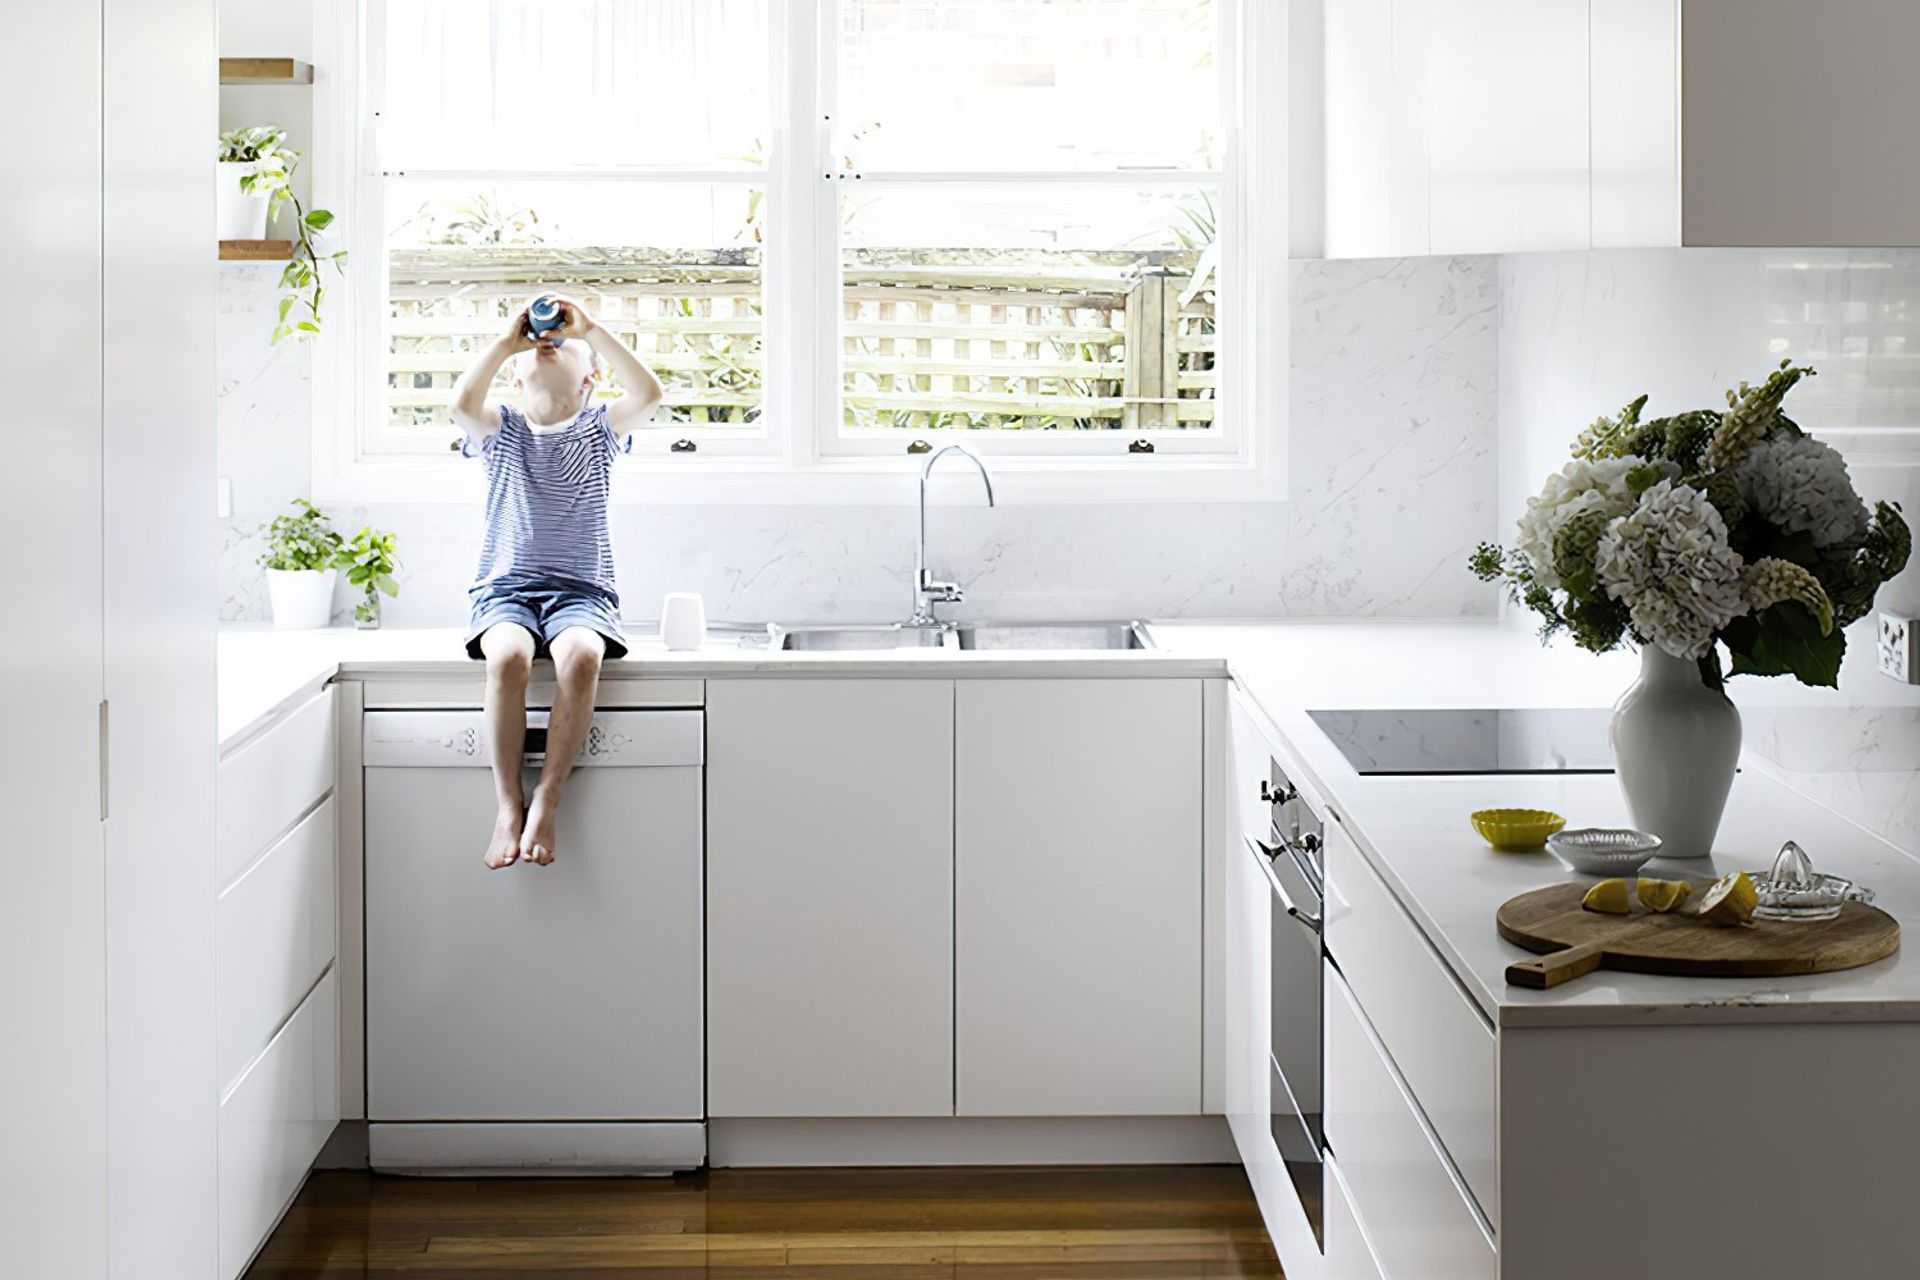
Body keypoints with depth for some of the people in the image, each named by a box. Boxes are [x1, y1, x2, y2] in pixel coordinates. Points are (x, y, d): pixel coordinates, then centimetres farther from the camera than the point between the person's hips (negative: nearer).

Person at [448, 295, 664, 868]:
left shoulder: (597, 429, 12)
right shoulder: (500, 429, 12)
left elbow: (648, 393, -8)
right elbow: (461, 403, -11)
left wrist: (590, 329, -6)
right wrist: (508, 339, -4)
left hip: (580, 589, 0)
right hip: (506, 587, 0)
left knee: (580, 656, -34)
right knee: (508, 657, -33)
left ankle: (547, 800, -25)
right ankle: (509, 805, -24)